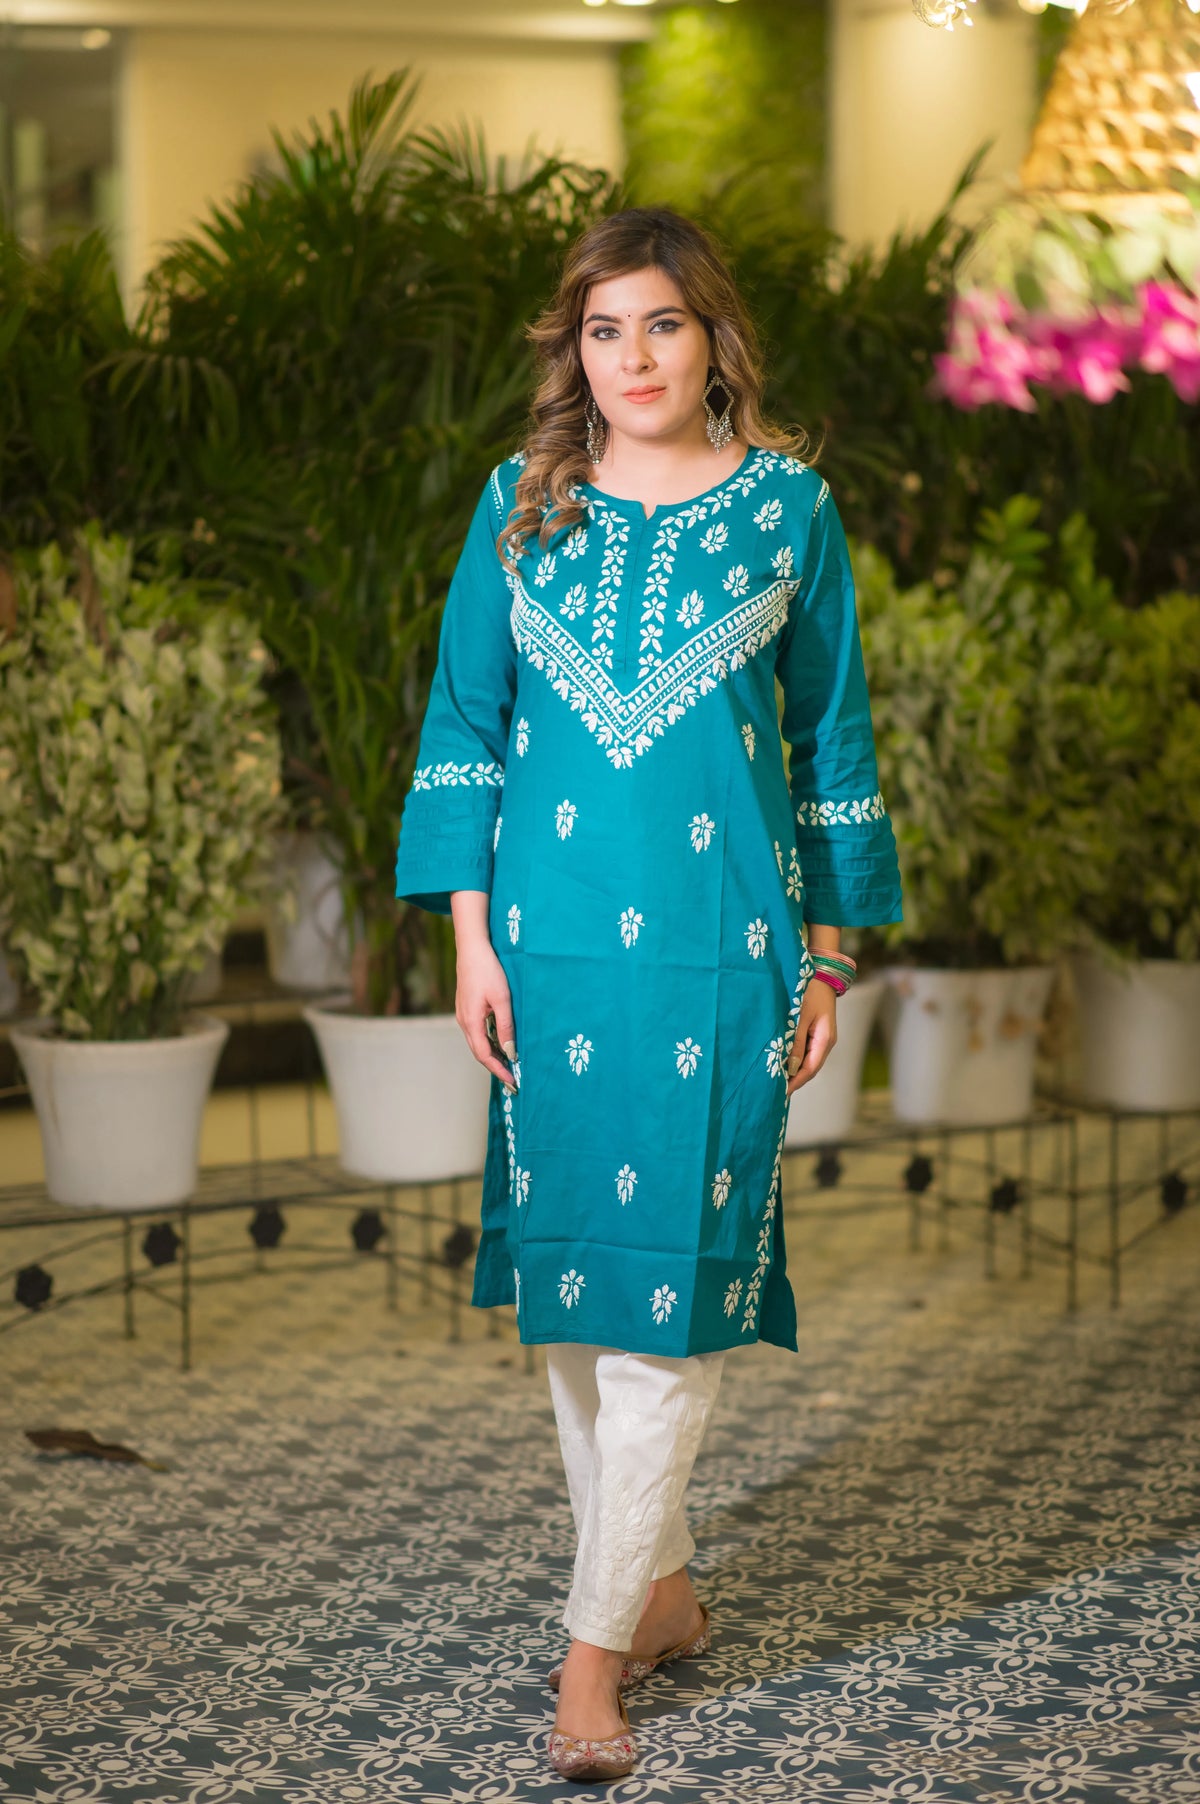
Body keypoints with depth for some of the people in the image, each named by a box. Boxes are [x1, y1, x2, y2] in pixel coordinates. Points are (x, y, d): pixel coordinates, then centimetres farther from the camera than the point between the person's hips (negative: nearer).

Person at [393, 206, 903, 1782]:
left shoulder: (786, 502, 2)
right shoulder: (524, 502, 6)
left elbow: (831, 732, 7)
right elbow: (466, 720, 8)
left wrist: (830, 956, 6)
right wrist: (472, 937, 1)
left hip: (720, 947, -2)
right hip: (554, 939, 3)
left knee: (670, 1277, -5)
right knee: (573, 1272, 7)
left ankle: (598, 1646, 1)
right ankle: (662, 1588, 23)